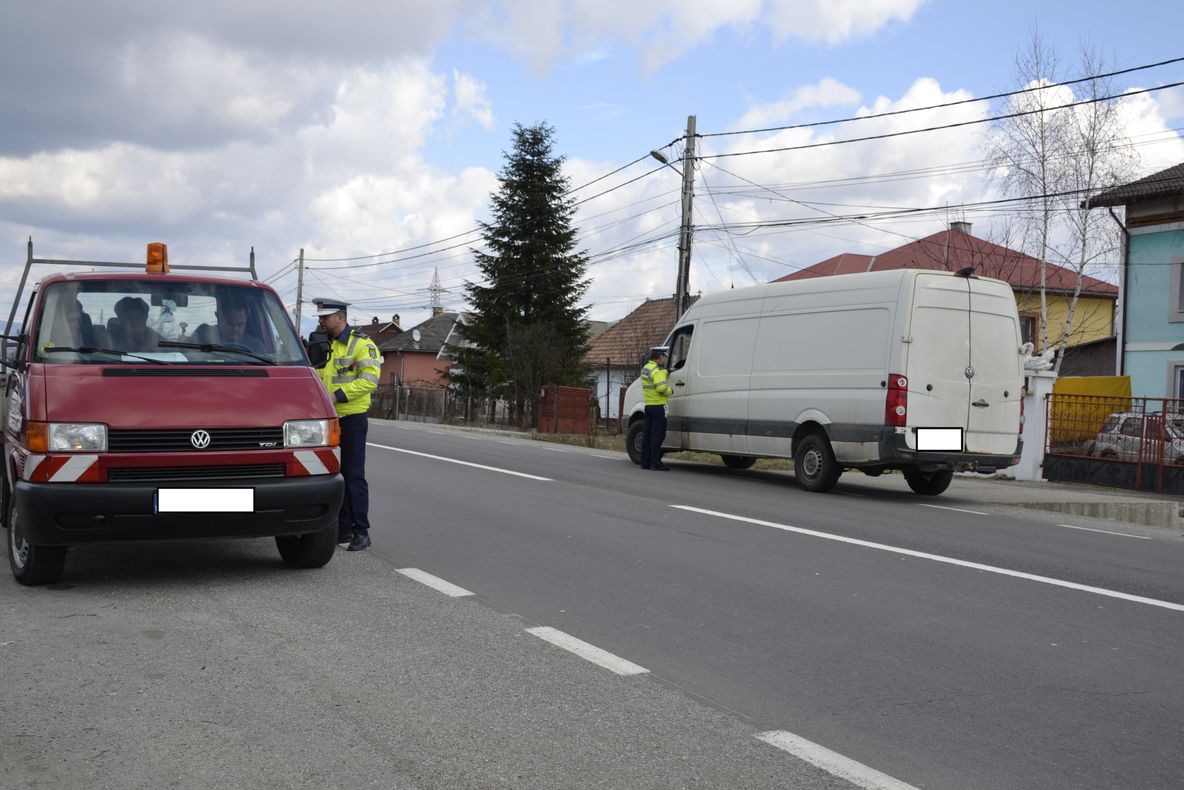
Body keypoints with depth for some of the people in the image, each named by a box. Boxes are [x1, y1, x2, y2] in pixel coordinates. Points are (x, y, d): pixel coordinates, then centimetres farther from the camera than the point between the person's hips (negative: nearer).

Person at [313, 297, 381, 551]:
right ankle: (344, 529, 17)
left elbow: (369, 380, -18)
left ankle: (362, 533, -1)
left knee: (354, 476, -6)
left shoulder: (362, 345, -8)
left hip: (352, 418, -7)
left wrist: (337, 396, -23)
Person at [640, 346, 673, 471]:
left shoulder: (646, 368, 15)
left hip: (648, 404, 9)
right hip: (658, 406, -9)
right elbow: (662, 387, -26)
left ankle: (645, 462, 15)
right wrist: (671, 391, -7)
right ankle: (656, 463, -6)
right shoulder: (657, 370, -16)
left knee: (647, 434, 11)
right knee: (658, 435, -6)